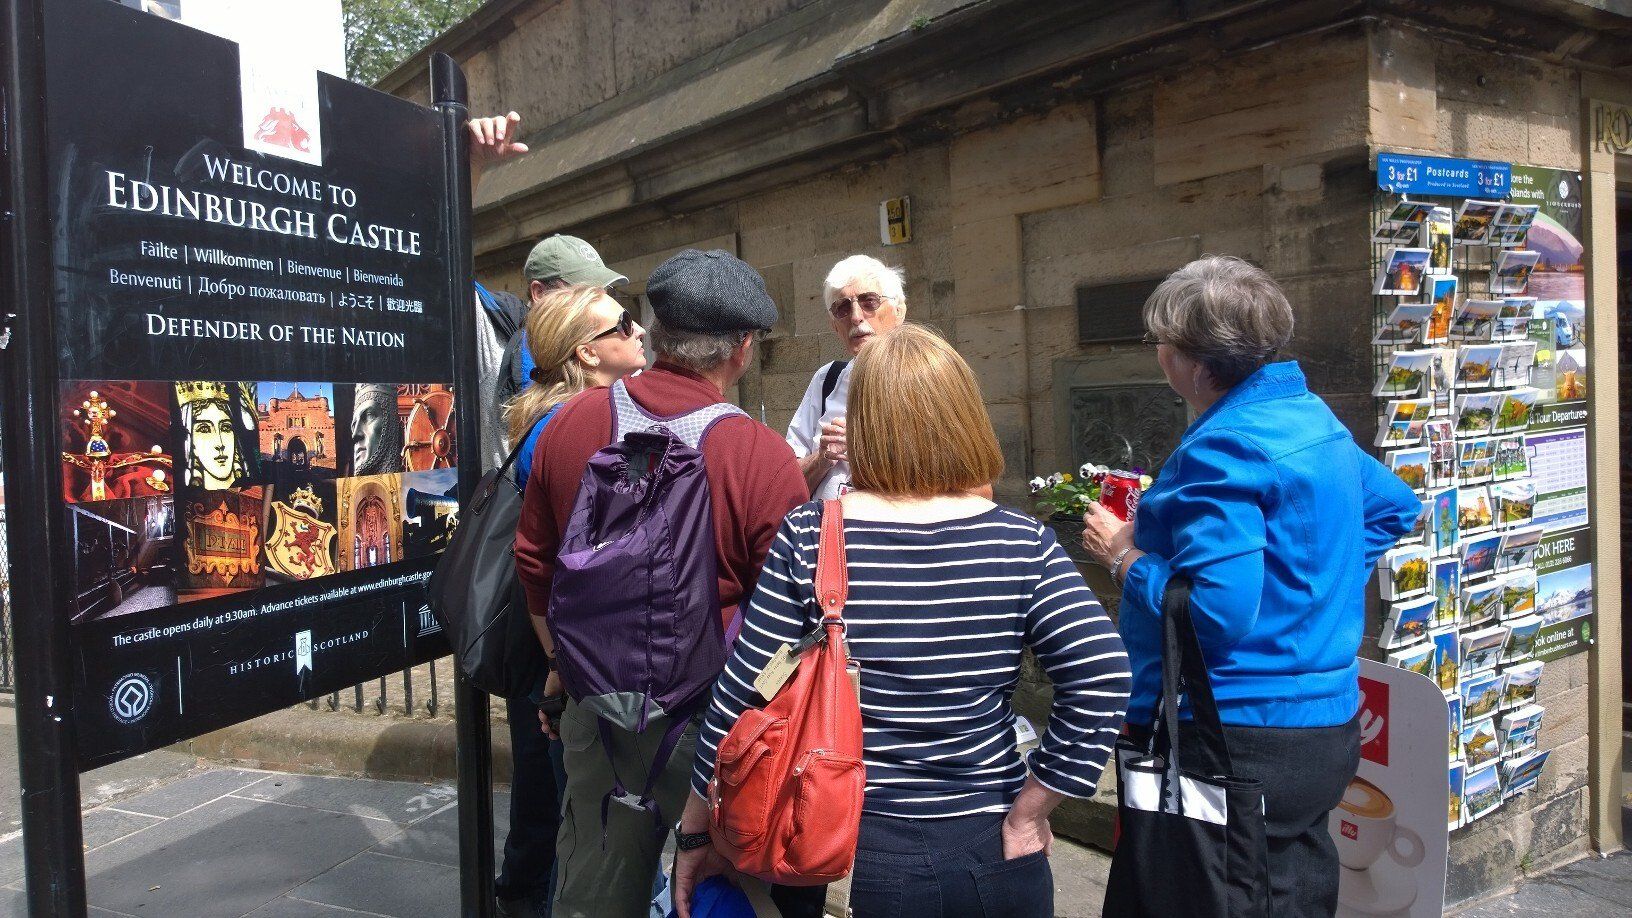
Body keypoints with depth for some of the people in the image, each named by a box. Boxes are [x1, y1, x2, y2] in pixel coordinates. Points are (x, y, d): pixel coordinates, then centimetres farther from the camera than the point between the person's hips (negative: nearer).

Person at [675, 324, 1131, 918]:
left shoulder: (806, 539, -11)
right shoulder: (1023, 543, -8)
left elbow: (741, 697, -9)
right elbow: (1103, 676, -17)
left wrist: (695, 833, 3)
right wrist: (1026, 814, -7)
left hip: (847, 857, -1)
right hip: (990, 854, 1)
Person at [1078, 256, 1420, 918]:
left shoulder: (1223, 447, -20)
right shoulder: (1312, 417, 11)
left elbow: (1215, 614, -27)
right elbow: (1395, 507, 28)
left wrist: (1125, 556, -13)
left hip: (1245, 739, -10)